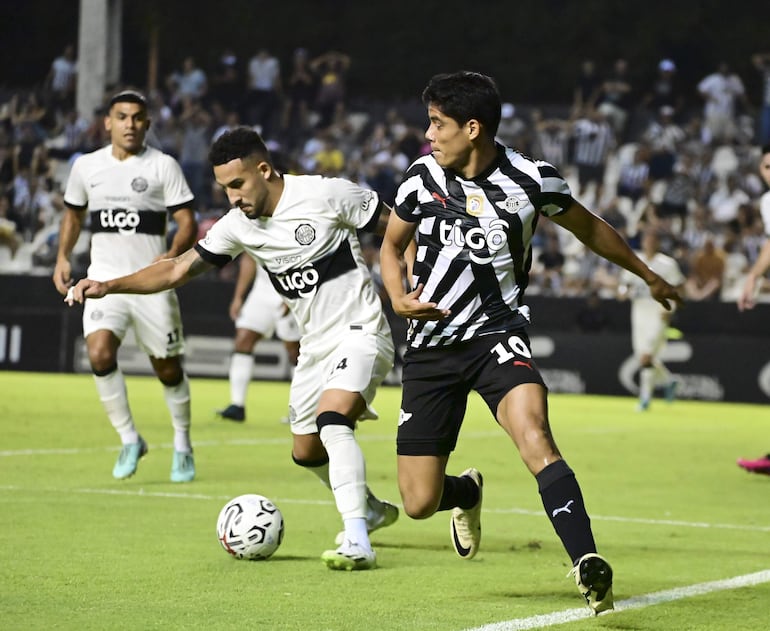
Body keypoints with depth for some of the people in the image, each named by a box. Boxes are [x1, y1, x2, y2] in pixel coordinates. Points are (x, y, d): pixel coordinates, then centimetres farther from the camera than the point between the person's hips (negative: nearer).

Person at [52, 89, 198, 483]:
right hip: (105, 278, 2)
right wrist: (63, 257, 10)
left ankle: (182, 446, 28)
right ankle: (130, 439, -5)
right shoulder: (86, 166, 8)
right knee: (100, 354, -21)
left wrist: (174, 254, -24)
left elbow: (188, 222, -6)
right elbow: (73, 214, 24)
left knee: (168, 368, 5)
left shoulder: (163, 167, -3)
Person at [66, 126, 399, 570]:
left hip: (360, 331, -8)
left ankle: (358, 542, -33)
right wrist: (108, 286, -8)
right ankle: (371, 510, 41)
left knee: (332, 419, -30)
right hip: (315, 345, 8)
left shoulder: (326, 195, -17)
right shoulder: (239, 225, 0)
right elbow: (179, 270, 3)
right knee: (306, 452, 15)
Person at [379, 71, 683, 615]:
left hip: (498, 334, -2)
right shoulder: (423, 177, -2)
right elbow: (392, 246, 15)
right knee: (420, 503, 0)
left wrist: (648, 275, 25)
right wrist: (398, 297, -6)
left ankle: (588, 565, -36)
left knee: (534, 436, -32)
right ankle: (467, 493, 38)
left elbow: (589, 228, 12)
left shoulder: (533, 182, -8)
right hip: (432, 342, 2)